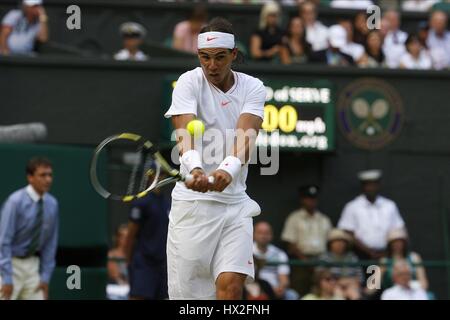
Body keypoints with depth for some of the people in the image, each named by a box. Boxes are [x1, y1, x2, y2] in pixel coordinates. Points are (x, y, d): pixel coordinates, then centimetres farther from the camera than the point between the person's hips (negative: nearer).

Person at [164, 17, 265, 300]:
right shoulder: (189, 83, -6)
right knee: (186, 291, -3)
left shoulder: (253, 88, 0)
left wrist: (229, 169, -40)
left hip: (235, 202, 2)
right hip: (193, 201, -2)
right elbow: (185, 132, -23)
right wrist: (195, 167, -45)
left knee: (231, 284, -15)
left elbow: (246, 136, -18)